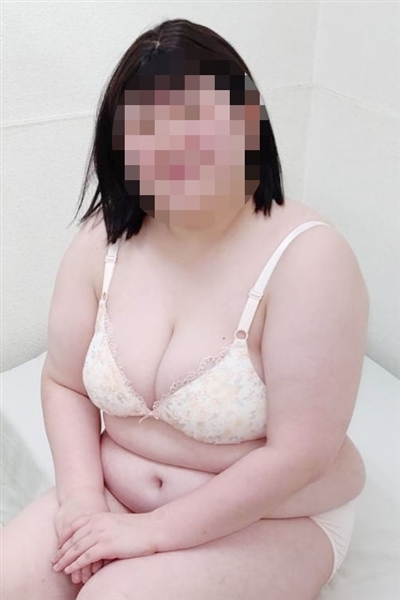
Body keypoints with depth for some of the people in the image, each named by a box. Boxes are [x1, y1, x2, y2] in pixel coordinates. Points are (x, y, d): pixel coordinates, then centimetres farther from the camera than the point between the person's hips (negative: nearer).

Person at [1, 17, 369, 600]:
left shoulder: (308, 258, -22)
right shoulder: (102, 240, -7)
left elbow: (299, 455, -22)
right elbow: (65, 384, 2)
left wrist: (150, 532, -18)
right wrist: (80, 497, -12)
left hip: (270, 520, -4)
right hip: (117, 497, 5)